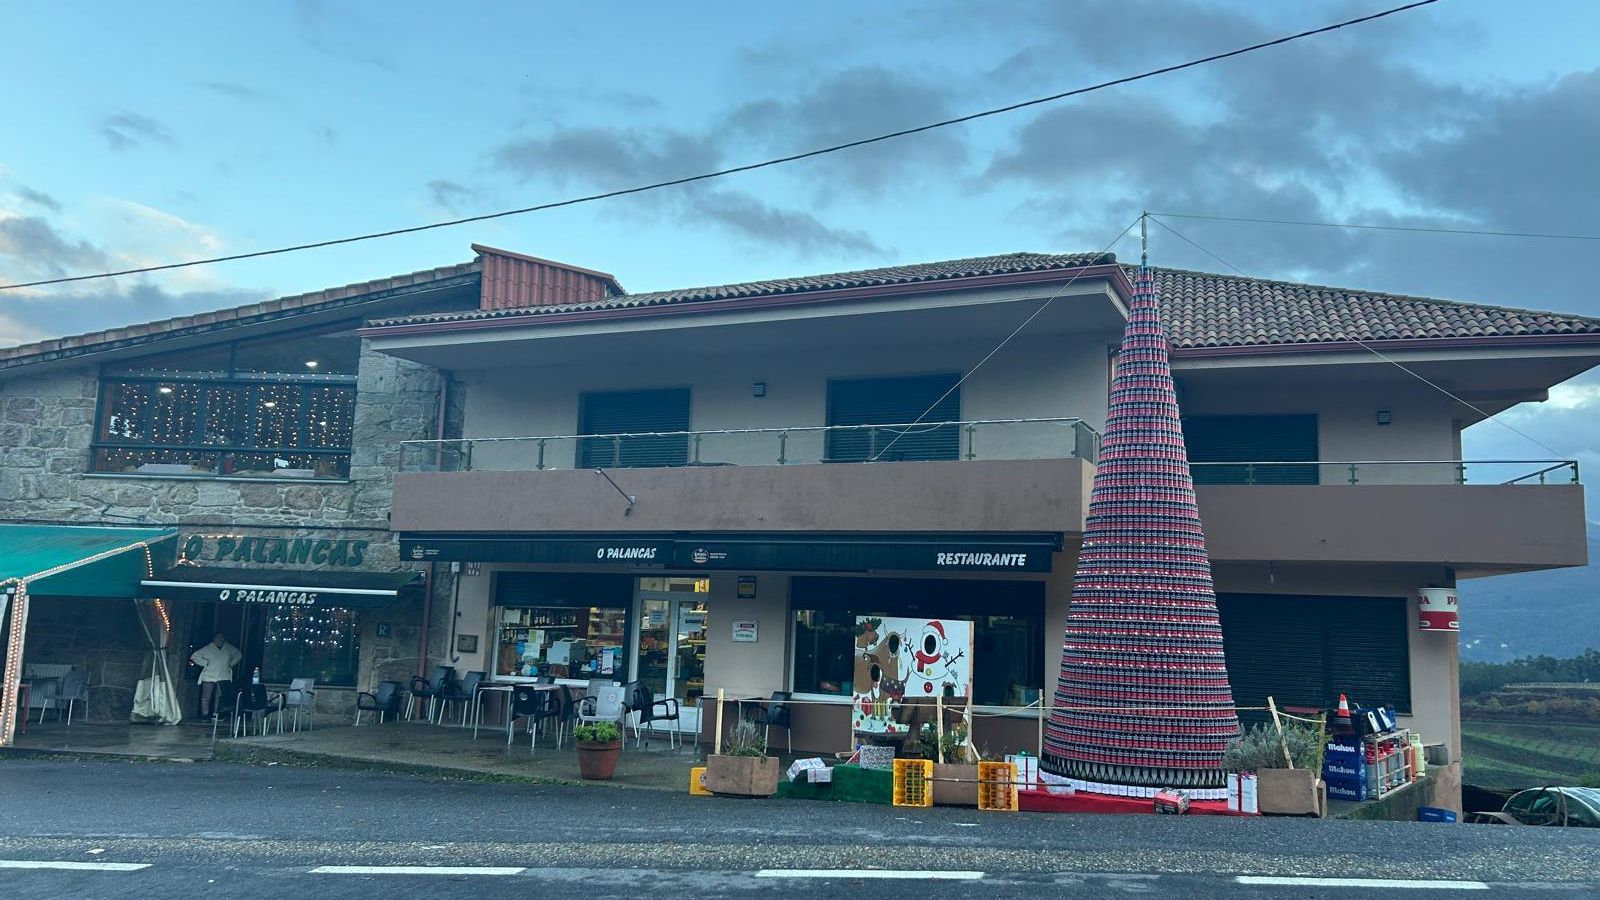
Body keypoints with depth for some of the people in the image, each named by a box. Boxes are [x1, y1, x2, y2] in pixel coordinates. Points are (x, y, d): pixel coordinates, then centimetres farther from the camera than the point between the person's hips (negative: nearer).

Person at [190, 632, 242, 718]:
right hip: (209, 677, -3)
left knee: (219, 697, 1)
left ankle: (215, 714, 7)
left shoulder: (229, 648, 6)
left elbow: (238, 655, 21)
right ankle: (204, 714, 0)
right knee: (206, 697, -4)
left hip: (223, 678, 3)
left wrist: (231, 663, 9)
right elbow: (194, 656, -1)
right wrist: (205, 663, -7)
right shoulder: (207, 649, -3)